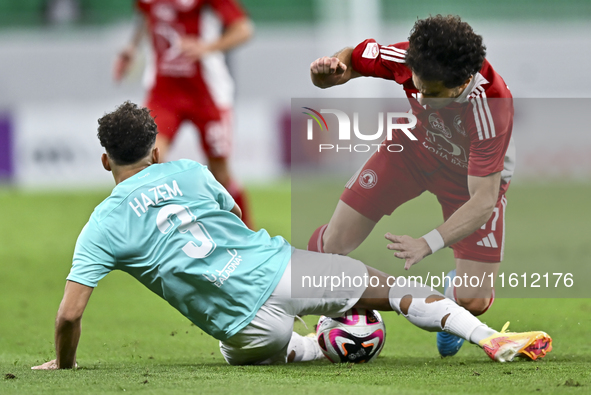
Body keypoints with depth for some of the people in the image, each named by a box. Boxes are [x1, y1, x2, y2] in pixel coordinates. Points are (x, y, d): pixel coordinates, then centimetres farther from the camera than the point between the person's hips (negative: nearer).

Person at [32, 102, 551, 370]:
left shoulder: (102, 227, 0)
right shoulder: (189, 172, 7)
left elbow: (70, 313, -5)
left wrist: (64, 366, 12)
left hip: (248, 324, -1)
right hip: (281, 269, 2)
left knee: (242, 355, 35)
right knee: (392, 290, 14)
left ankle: (331, 349, 10)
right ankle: (493, 339, 2)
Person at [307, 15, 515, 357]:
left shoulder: (492, 108, -42)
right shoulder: (408, 59, -32)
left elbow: (483, 201, -38)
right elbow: (352, 59, -9)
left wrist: (428, 244, -51)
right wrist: (328, 71, -34)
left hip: (473, 176, -3)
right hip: (417, 145, 3)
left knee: (474, 302, -12)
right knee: (333, 245, -8)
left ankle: (456, 287, 26)